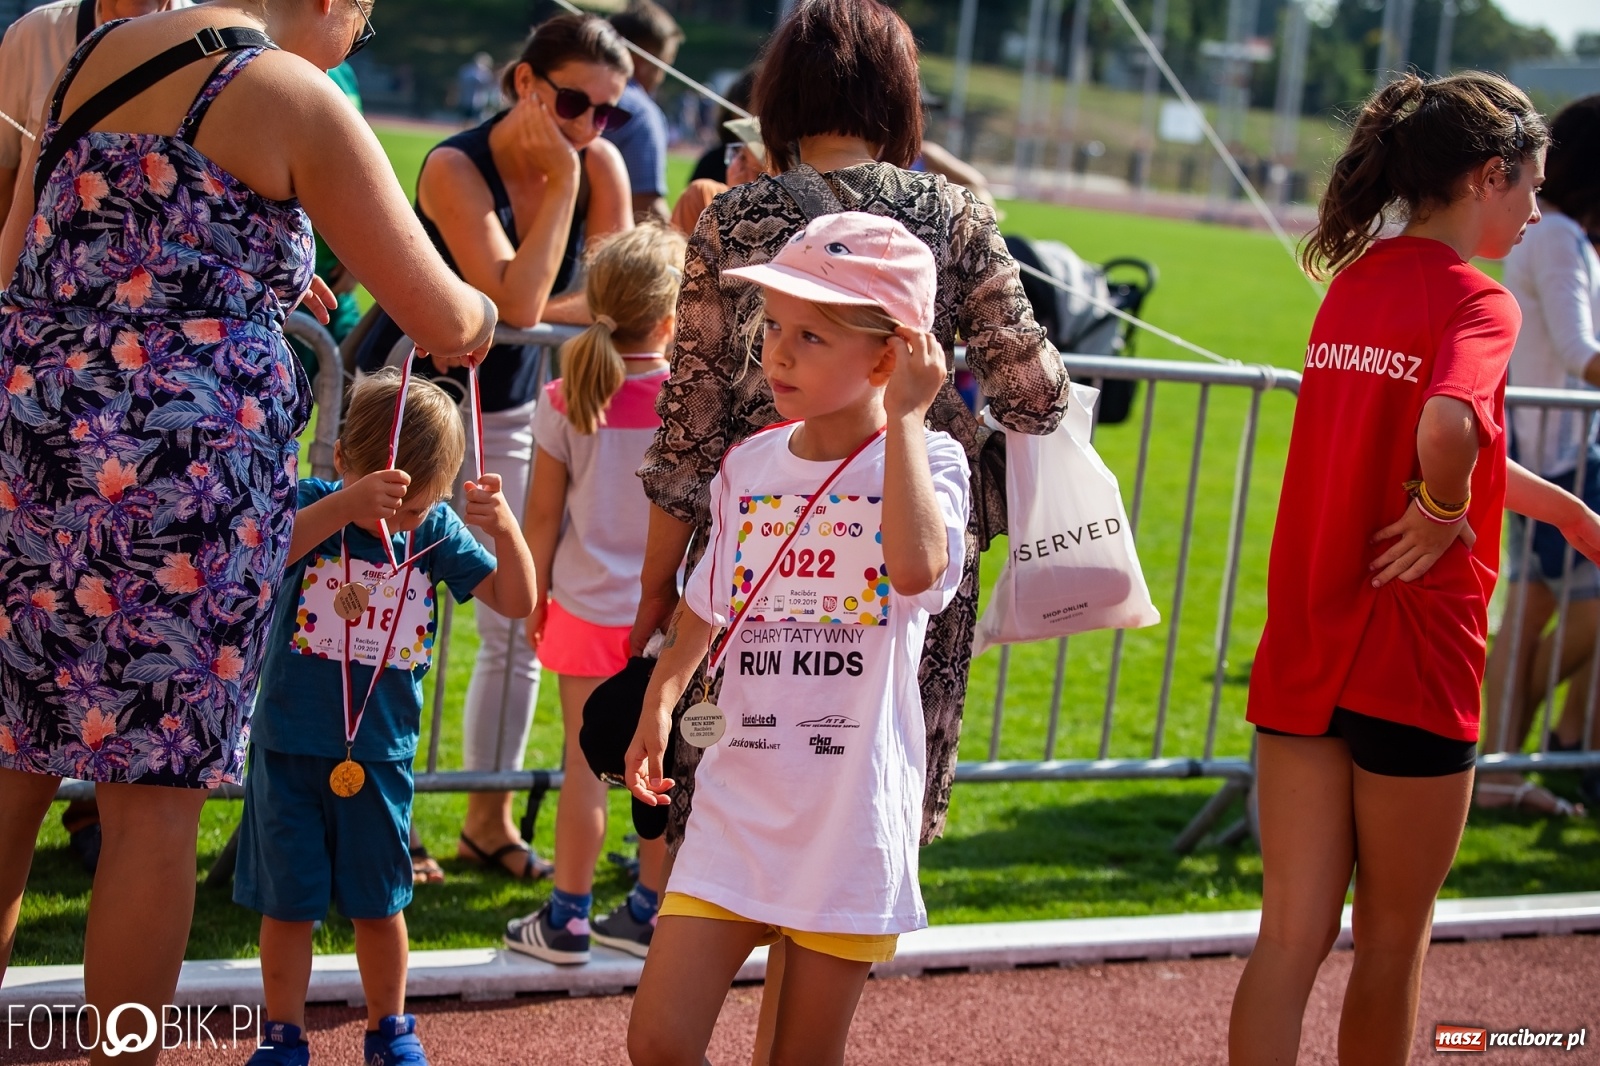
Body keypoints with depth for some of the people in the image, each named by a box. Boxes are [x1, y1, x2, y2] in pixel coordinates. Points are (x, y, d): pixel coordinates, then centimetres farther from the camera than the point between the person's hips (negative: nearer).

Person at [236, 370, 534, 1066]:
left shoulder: (436, 530, -2)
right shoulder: (311, 504, -11)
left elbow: (516, 603, -4)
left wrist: (505, 530, -23)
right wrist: (346, 506, -45)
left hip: (380, 751, 2)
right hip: (290, 746, -2)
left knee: (378, 902, 13)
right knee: (287, 902, 6)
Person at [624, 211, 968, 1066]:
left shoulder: (924, 460, -8)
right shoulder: (749, 465, 7)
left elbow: (916, 565, -31)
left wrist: (903, 417, -24)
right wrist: (661, 697, 13)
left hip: (851, 815, -4)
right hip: (739, 800, 4)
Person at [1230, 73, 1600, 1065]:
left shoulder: (1353, 285, 11)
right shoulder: (1477, 302, -13)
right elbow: (1446, 432, -35)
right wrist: (1444, 516, -14)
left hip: (1303, 649, 6)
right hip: (1413, 658, -6)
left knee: (1292, 936, 6)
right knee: (1394, 943, 11)